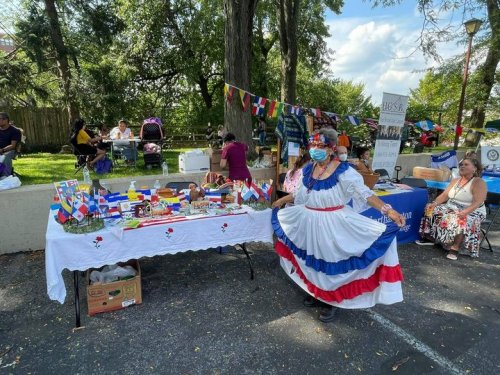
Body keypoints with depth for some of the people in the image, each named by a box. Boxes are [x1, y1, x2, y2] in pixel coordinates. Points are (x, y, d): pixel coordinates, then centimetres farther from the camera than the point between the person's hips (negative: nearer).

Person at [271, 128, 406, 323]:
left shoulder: (342, 171, -18)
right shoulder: (308, 169, 0)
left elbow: (365, 193, -25)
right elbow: (301, 193, 16)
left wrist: (388, 210, -38)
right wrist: (281, 200, 26)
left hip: (334, 223, -5)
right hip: (310, 222, 6)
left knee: (332, 260, 7)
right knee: (314, 258, 18)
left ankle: (333, 303, 28)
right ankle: (316, 292, 42)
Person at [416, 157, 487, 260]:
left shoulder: (479, 182, -11)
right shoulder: (455, 180, 11)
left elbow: (477, 202, -22)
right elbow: (444, 195, 6)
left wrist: (465, 212, -39)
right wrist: (434, 204, -13)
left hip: (472, 213, -7)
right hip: (452, 208, 7)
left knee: (462, 221, -38)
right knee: (433, 211, -9)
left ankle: (455, 249, -33)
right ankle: (430, 238, 0)